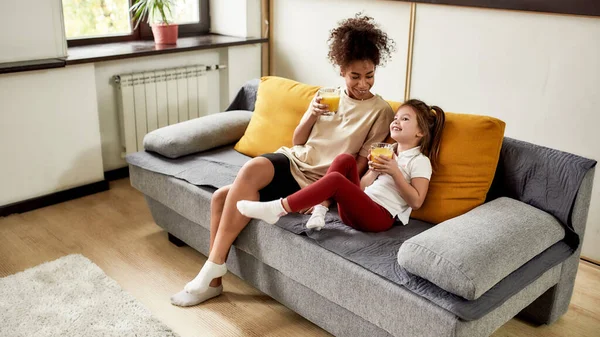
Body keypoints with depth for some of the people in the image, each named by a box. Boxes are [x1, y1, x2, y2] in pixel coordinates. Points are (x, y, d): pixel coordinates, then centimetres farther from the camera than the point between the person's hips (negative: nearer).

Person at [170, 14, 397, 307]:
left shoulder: (381, 111, -4)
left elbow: (361, 165, -4)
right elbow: (297, 141, 13)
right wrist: (312, 115, -6)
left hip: (312, 183, -5)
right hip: (292, 161, 6)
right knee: (221, 197, -17)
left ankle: (211, 273, -18)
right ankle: (211, 277, -2)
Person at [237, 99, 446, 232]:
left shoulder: (420, 161, 5)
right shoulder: (385, 151, 25)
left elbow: (416, 202, -6)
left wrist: (394, 172, -12)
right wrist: (374, 170, -2)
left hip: (380, 216, -6)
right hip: (355, 209, 7)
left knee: (336, 179, -29)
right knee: (345, 159, -13)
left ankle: (277, 209, -26)